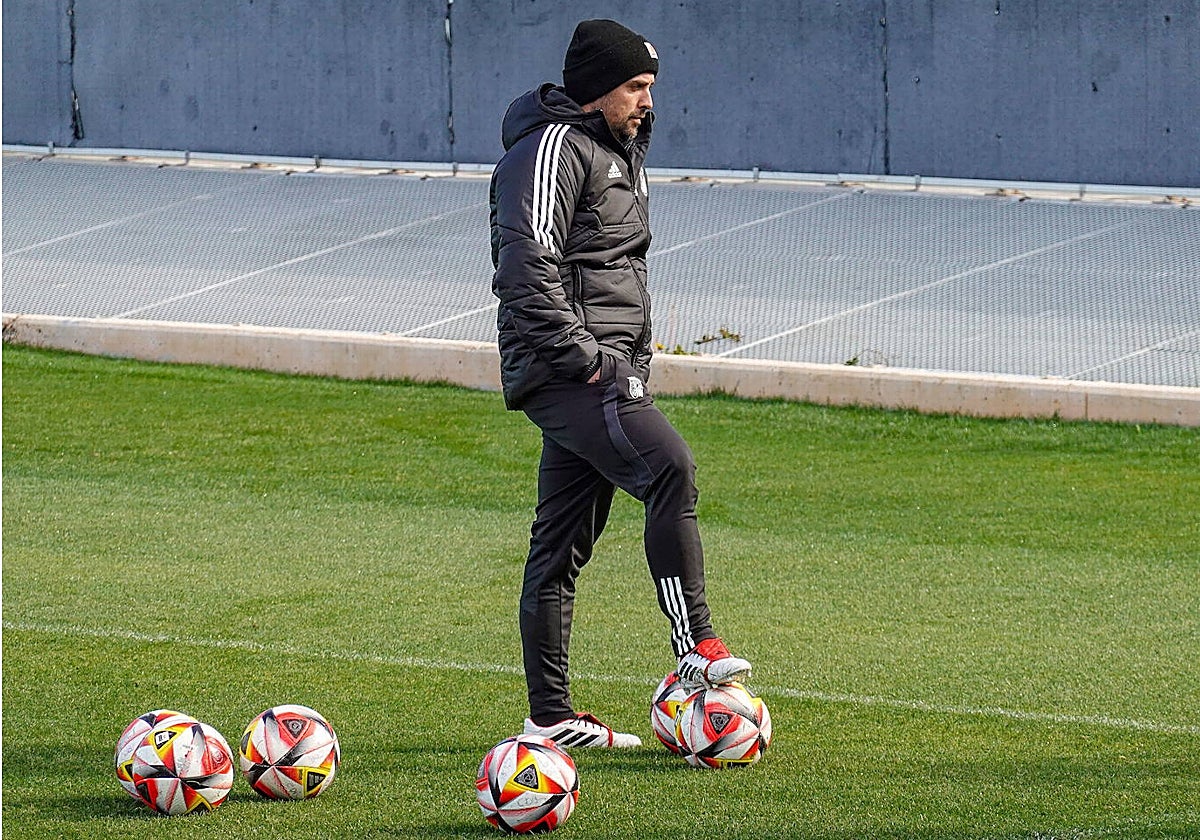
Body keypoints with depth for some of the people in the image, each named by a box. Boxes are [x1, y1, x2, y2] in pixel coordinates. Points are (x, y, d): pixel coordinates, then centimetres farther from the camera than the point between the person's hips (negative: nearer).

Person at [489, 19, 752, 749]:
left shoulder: (616, 152, 23)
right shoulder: (552, 149, -10)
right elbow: (529, 265, -20)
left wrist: (633, 357, 22)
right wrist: (580, 355, -21)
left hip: (603, 369, 10)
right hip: (566, 367, -10)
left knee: (564, 541, 9)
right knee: (671, 468, -24)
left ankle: (551, 716, 9)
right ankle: (696, 646, -24)